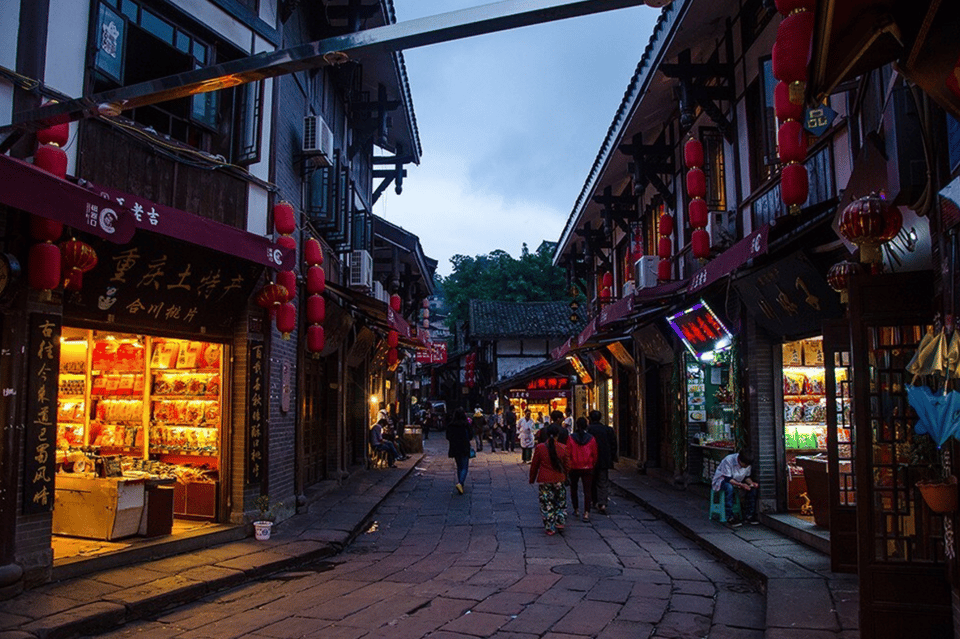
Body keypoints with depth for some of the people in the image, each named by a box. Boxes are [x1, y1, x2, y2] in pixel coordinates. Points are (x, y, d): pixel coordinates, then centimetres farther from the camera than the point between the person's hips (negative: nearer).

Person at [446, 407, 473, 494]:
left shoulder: (450, 425, -2)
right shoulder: (466, 424, -12)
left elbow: (448, 437, 4)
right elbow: (470, 435, -5)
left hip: (454, 448, 4)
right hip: (464, 448, -4)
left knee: (459, 467, 18)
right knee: (464, 467, 1)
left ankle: (460, 484, 20)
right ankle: (460, 483, -20)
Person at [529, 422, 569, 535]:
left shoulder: (539, 448, -8)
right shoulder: (563, 448, -4)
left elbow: (534, 465, 0)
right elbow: (566, 464, 6)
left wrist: (532, 479, 12)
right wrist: (565, 477, 23)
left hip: (544, 480, -1)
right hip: (558, 480, 1)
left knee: (546, 504, 6)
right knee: (561, 502, 19)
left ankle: (550, 528, 8)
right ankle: (560, 523, 13)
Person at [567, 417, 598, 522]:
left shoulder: (571, 438, -7)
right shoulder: (591, 438, -4)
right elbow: (595, 455, 2)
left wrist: (568, 466, 8)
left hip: (574, 468, 0)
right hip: (588, 468, 0)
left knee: (573, 489, 19)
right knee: (587, 491, 0)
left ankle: (576, 510, 24)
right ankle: (586, 513, -10)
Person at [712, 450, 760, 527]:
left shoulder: (747, 463, -8)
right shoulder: (728, 460, -29)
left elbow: (746, 477, 5)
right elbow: (727, 479, -28)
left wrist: (751, 483, -18)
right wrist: (741, 485, -39)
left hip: (737, 481, 6)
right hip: (722, 480, -6)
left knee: (753, 488, -17)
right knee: (729, 487, -40)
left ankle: (749, 515, -8)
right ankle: (730, 518, -38)